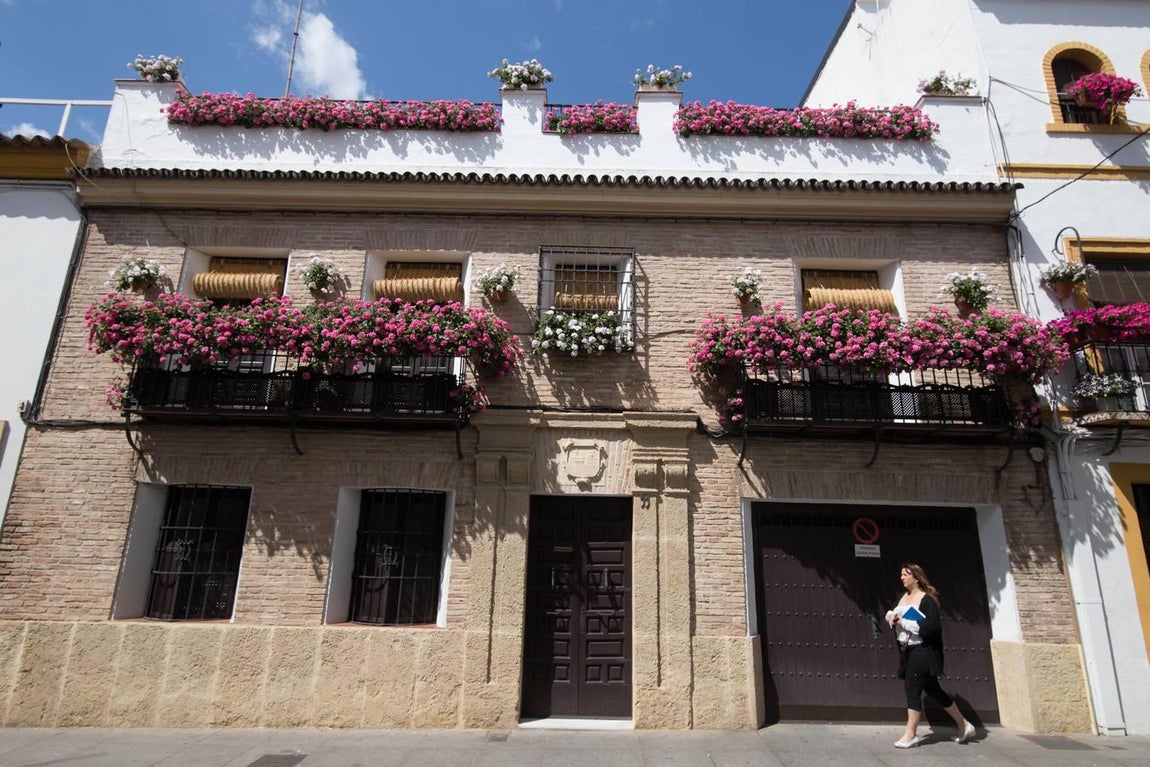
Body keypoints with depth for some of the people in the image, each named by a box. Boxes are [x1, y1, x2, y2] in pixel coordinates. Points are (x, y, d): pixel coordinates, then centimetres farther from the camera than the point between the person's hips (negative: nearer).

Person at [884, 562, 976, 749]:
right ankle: (964, 725, 30)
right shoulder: (904, 597, 10)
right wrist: (890, 615, -4)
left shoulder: (927, 599, -13)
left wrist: (905, 623, -21)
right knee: (933, 690, 16)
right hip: (907, 651, 8)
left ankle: (910, 734, 4)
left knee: (912, 691, -5)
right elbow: (894, 615, 20)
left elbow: (933, 626, -23)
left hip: (922, 651, -8)